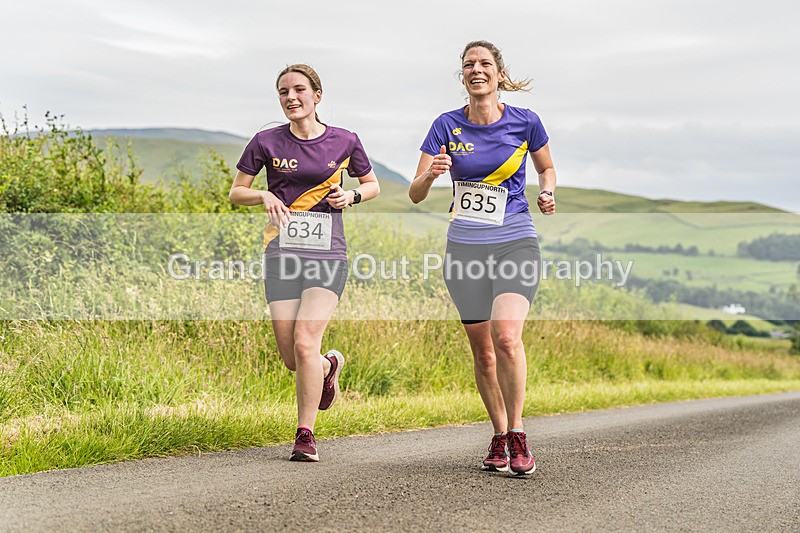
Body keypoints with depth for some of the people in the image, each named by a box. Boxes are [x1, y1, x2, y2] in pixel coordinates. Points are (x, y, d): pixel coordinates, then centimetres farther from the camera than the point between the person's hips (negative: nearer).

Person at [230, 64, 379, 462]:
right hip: (282, 254, 2)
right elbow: (236, 192, 10)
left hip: (328, 254, -2)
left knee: (305, 342, -17)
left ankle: (305, 435, -2)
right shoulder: (266, 142, 3)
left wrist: (352, 195, -3)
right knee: (292, 358, -1)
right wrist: (265, 196, -11)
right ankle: (330, 366, 36)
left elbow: (372, 184, 18)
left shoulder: (344, 142, 4)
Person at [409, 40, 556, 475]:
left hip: (515, 243, -2)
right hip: (464, 248, 2)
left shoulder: (525, 122, 0)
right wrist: (430, 174, -23)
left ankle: (517, 434, -8)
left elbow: (546, 166, 19)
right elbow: (415, 195, -2)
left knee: (506, 336, -21)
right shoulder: (447, 126, 1)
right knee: (482, 350, 5)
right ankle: (499, 438, 22)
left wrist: (547, 193, -2)